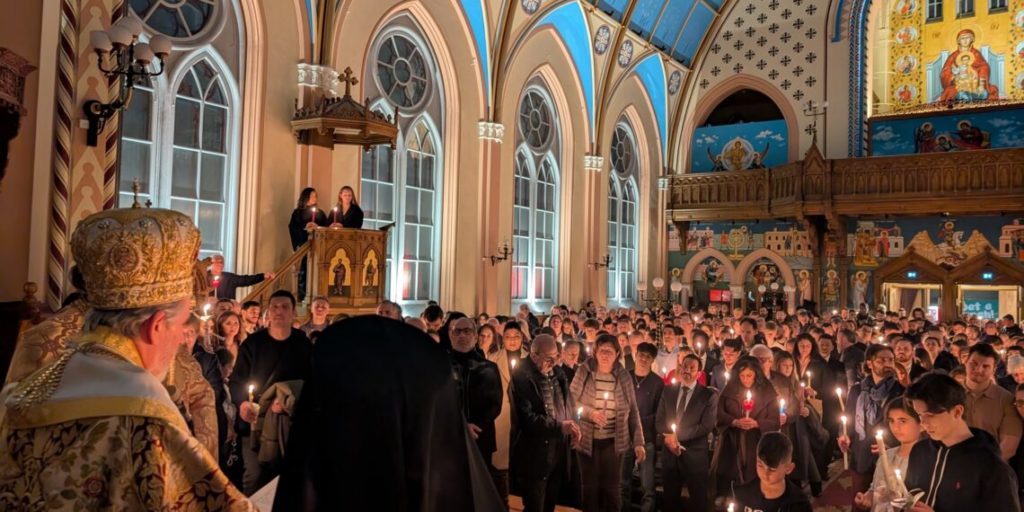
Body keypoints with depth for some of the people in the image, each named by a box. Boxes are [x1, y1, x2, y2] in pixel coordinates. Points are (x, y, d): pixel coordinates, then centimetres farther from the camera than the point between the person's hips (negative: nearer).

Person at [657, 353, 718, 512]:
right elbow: (659, 420, 7)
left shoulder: (709, 394, -4)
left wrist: (677, 435, -14)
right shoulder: (668, 391, 8)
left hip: (695, 454, -3)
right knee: (669, 499, 14)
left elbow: (708, 425, -13)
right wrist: (668, 437, -13)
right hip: (670, 452, 4)